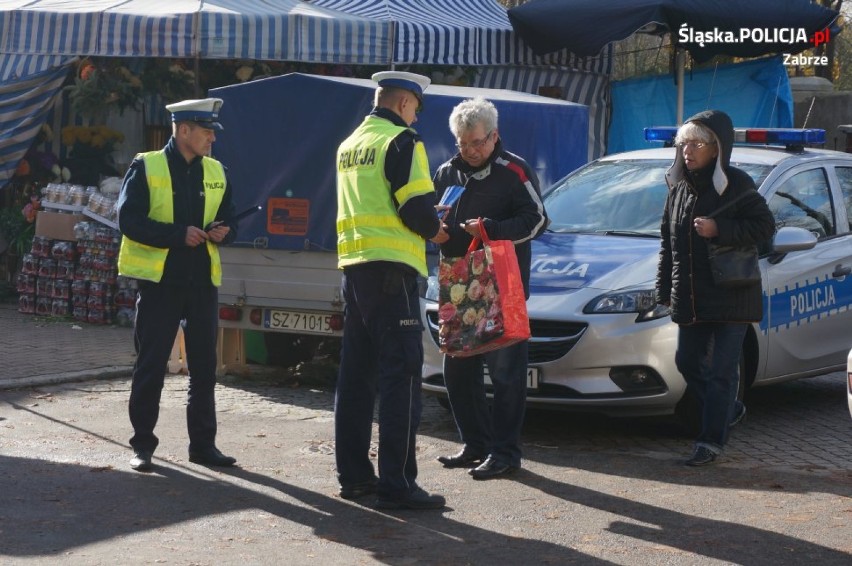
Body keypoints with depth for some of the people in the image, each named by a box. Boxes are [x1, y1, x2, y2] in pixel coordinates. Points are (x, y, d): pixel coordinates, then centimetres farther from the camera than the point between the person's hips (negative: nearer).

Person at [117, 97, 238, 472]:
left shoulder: (217, 173, 11)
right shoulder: (146, 168, -4)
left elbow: (228, 220, 17)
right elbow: (129, 220, -12)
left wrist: (222, 232, -7)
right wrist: (179, 234, -20)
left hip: (202, 280, 5)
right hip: (159, 279, -4)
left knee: (204, 365, 7)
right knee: (151, 364, 1)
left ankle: (203, 444, 16)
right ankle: (142, 444, 10)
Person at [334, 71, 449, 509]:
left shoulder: (349, 145, 17)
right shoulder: (401, 141, -8)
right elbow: (417, 209, -15)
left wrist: (426, 218, 19)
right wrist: (436, 231, 6)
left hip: (353, 266, 9)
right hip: (391, 268, -8)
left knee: (356, 374, 12)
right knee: (401, 376, -8)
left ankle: (353, 474, 17)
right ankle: (396, 485, -10)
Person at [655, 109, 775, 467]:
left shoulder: (736, 185, -8)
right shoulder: (679, 188, 10)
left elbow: (764, 227, -11)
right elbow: (668, 242, 15)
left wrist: (718, 230, -21)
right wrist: (664, 289, 11)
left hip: (731, 296, -6)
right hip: (690, 297, 7)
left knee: (721, 370, -3)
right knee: (688, 362, 11)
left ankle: (711, 441, 1)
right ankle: (728, 411, 33)